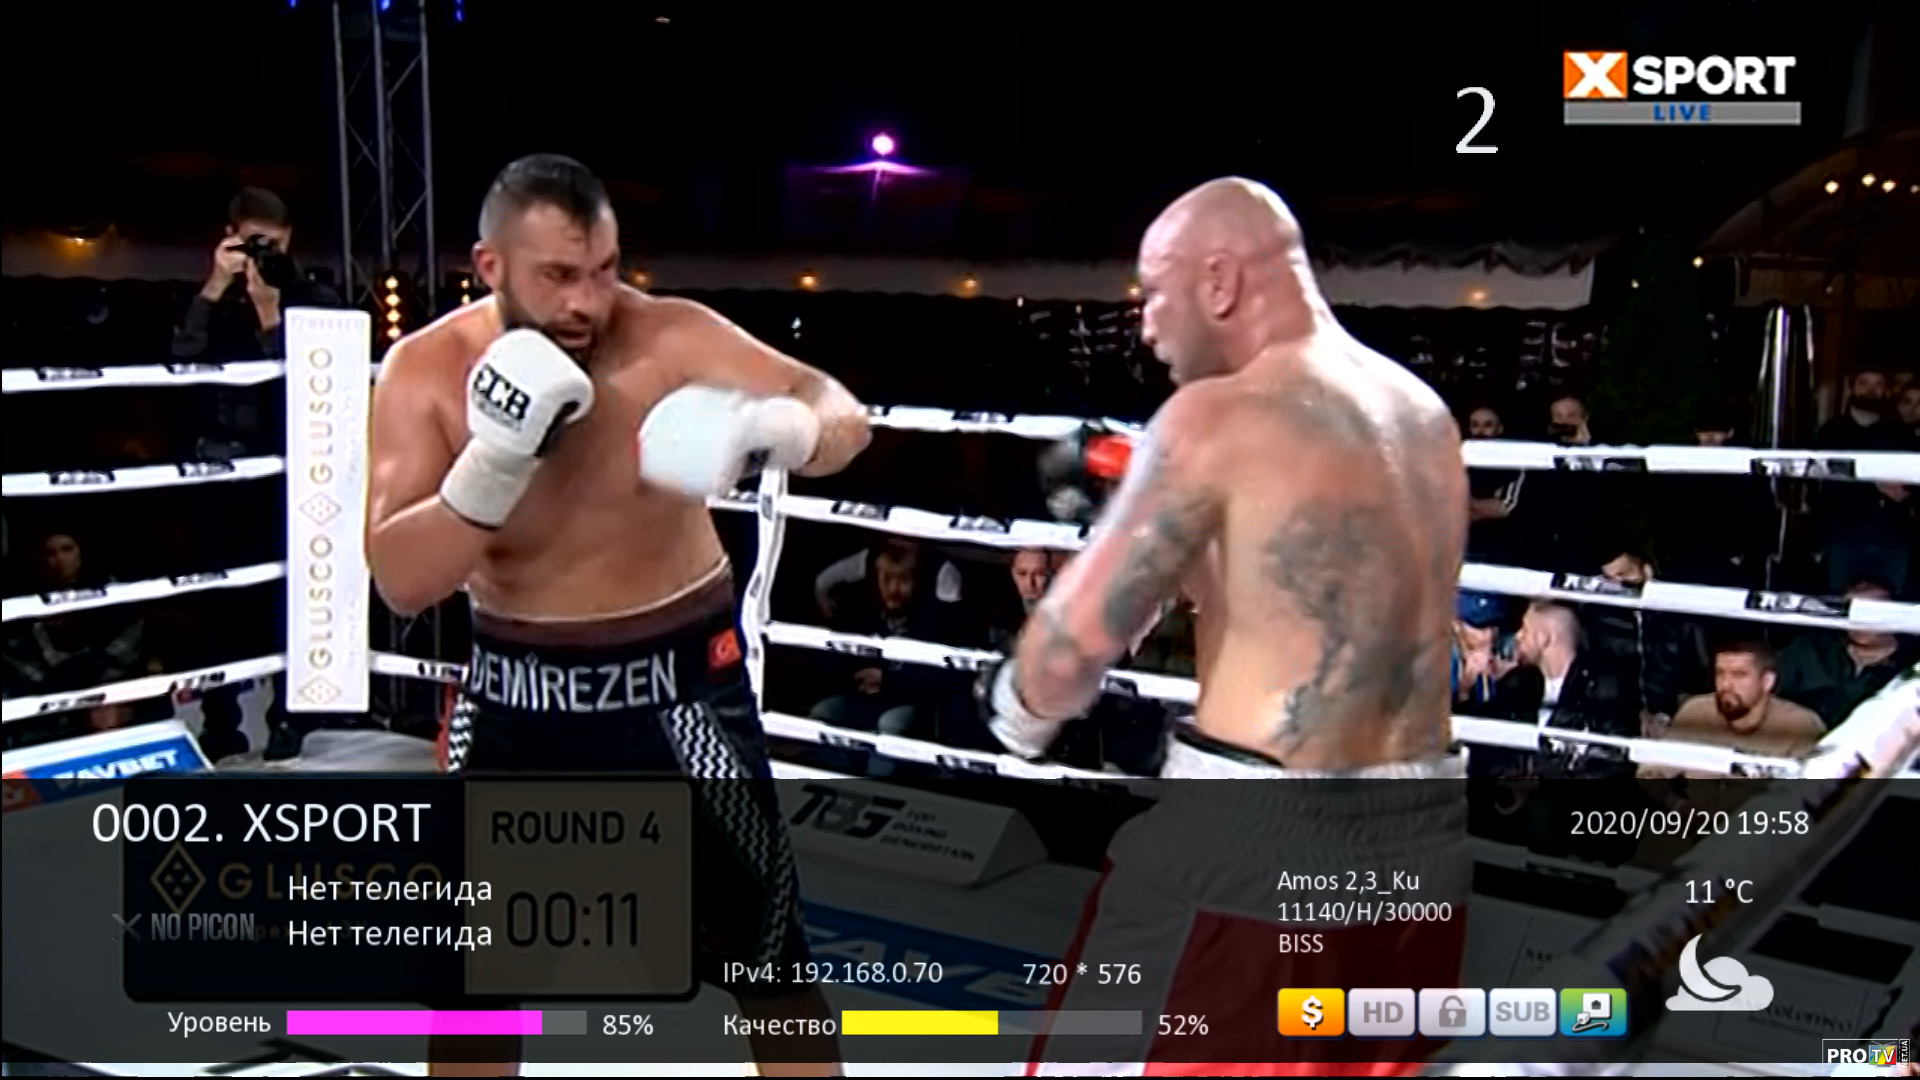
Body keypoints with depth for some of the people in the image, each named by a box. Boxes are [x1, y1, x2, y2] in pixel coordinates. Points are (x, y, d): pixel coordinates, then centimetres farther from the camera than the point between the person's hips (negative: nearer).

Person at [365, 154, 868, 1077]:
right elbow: (400, 583, -17)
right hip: (518, 690, 3)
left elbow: (843, 418, -20)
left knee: (766, 956, 4)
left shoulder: (671, 337, -17)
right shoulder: (425, 371, -11)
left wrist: (766, 427, -42)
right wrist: (495, 457, -32)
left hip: (676, 680, -2)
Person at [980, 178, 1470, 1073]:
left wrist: (1022, 710, 8)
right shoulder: (1427, 417, 11)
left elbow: (1072, 644, -13)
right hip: (1420, 843, 8)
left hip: (1255, 845, -7)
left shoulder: (1217, 416, -13)